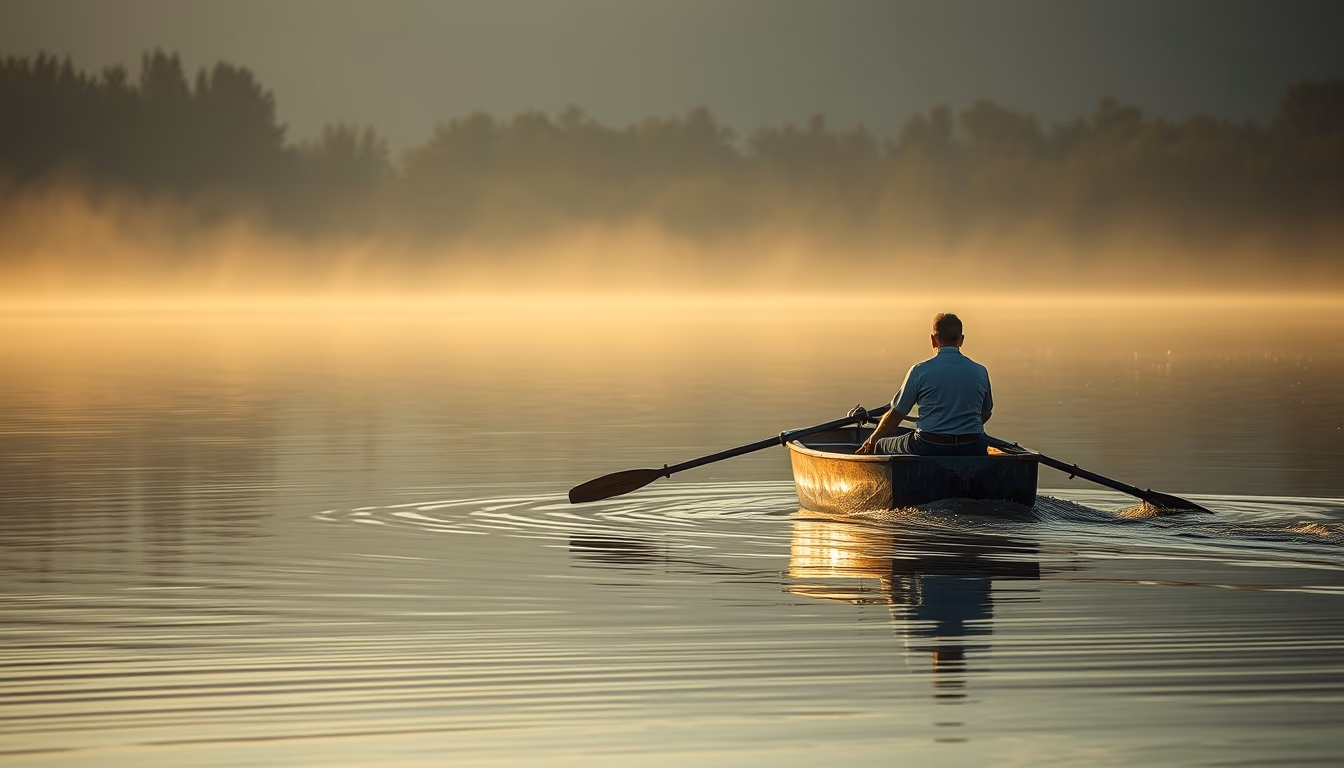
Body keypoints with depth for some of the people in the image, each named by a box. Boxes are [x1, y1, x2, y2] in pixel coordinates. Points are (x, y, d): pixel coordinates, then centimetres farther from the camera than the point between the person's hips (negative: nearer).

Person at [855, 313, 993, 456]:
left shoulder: (919, 371, -5)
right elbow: (985, 414, 19)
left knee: (881, 447, 21)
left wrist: (872, 440, 21)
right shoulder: (980, 372, 4)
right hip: (971, 449, 3)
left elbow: (896, 414, 3)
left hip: (929, 448, -3)